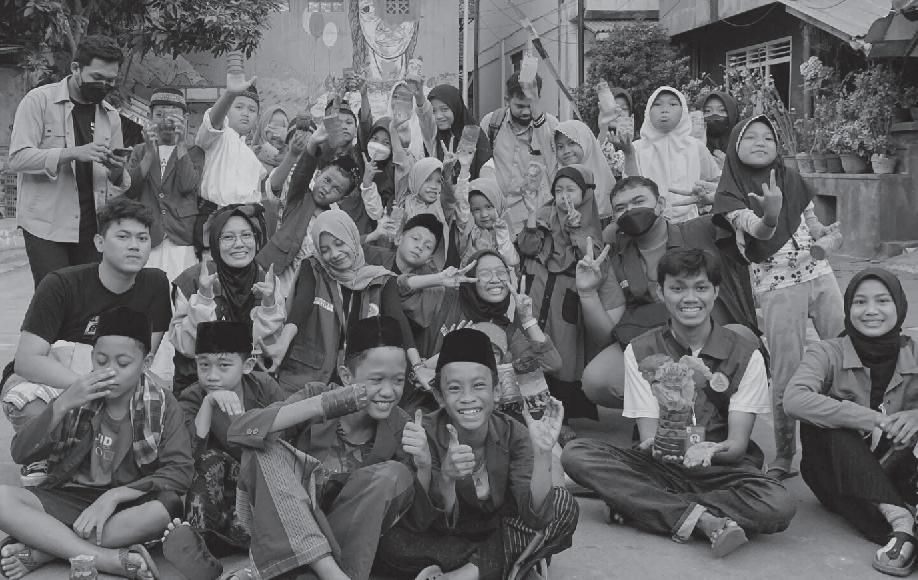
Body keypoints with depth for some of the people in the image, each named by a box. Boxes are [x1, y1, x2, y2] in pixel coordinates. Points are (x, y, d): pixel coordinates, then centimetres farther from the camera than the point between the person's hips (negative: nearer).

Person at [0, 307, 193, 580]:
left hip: (126, 507, -2)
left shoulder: (161, 404, -2)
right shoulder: (79, 397, 2)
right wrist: (63, 404, -17)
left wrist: (115, 495, -22)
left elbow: (180, 470, -12)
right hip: (69, 499, 2)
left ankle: (39, 551, -24)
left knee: (163, 508, -36)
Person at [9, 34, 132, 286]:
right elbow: (18, 159, -13)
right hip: (47, 227, -4)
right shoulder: (38, 100, -2)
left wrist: (117, 173, -10)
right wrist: (73, 153, -24)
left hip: (92, 227, 4)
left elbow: (122, 186, 15)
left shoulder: (110, 114, 13)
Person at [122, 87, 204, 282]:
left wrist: (181, 144, -8)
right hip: (146, 241, 2)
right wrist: (150, 153, -5)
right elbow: (127, 191, 3)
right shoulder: (140, 152, 18)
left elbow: (188, 187, -7)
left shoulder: (194, 152, 11)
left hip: (182, 241, -2)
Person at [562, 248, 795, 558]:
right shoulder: (640, 352, 1)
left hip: (721, 469, 0)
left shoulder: (746, 355, -1)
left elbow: (738, 443, -8)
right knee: (576, 453, -24)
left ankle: (641, 504, -23)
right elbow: (648, 438, -5)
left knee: (778, 506, -33)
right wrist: (657, 444, -32)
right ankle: (703, 518, -29)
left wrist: (710, 451, -32)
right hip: (659, 467, 1)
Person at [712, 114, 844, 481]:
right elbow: (757, 231, -22)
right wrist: (770, 216, -45)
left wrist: (822, 233, -4)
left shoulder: (792, 180, 8)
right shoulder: (732, 192, -5)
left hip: (818, 274, 4)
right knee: (787, 376, -4)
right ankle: (784, 458, 9)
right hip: (777, 286, -4)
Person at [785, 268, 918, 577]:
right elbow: (793, 400, -28)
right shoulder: (828, 354, -8)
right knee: (836, 423, -30)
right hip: (837, 478, -1)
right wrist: (872, 420, -34)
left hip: (891, 475, 2)